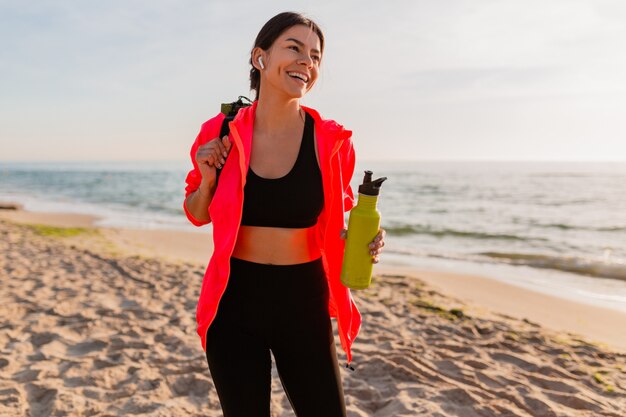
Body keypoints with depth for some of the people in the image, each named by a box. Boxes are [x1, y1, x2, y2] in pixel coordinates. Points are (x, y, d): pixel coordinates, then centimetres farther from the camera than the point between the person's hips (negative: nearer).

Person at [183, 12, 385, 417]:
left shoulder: (331, 141, -7)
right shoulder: (222, 133, -7)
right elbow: (199, 217, 7)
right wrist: (207, 178, -12)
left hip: (304, 301, 0)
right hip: (235, 301, 0)